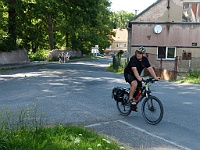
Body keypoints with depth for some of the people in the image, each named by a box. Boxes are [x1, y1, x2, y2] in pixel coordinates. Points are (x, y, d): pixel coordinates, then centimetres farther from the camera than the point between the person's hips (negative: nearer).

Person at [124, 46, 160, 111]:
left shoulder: (145, 59, -8)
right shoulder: (133, 59, -24)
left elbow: (150, 69, -12)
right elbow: (134, 69, -36)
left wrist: (155, 77, -24)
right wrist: (139, 78, -50)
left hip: (137, 76, 6)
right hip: (128, 74, -6)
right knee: (135, 83, -34)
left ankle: (135, 104, 15)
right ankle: (130, 98, -18)